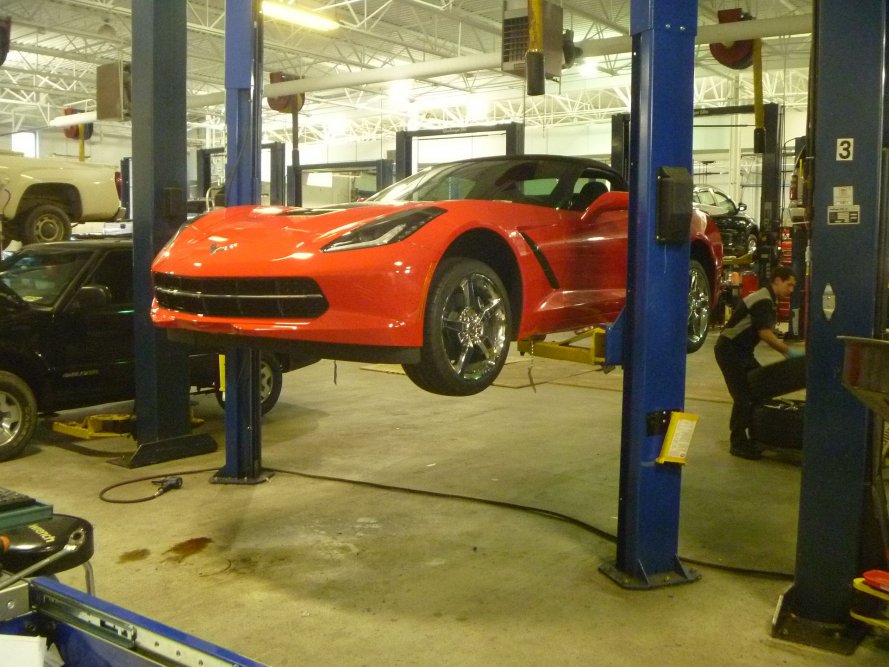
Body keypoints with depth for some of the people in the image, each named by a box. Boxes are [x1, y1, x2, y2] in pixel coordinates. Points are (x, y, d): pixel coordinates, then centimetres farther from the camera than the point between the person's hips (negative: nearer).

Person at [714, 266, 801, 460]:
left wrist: (786, 351, 4)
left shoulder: (767, 300, 14)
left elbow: (767, 334, 14)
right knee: (743, 396, -8)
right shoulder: (763, 300, -18)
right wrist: (789, 351, -20)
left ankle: (755, 437, 22)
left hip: (741, 351, 11)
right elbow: (765, 334, -24)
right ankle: (738, 443, 1)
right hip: (729, 350, -11)